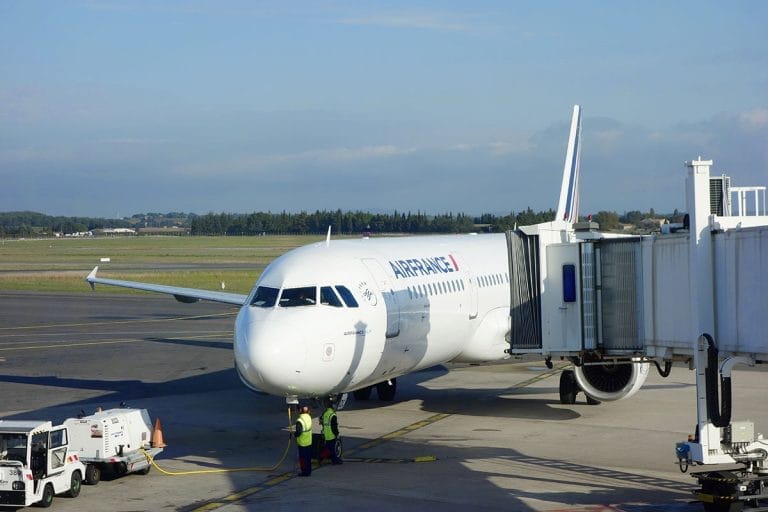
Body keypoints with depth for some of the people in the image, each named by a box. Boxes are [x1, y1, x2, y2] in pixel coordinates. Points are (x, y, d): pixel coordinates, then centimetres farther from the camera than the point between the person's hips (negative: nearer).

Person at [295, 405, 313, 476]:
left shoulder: (299, 420, -22)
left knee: (303, 458, 4)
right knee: (308, 458, 16)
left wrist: (295, 435, -6)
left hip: (302, 443, -7)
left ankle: (305, 471, 8)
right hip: (309, 442, 7)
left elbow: (299, 432, -26)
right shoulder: (309, 417, -2)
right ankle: (309, 471, 24)